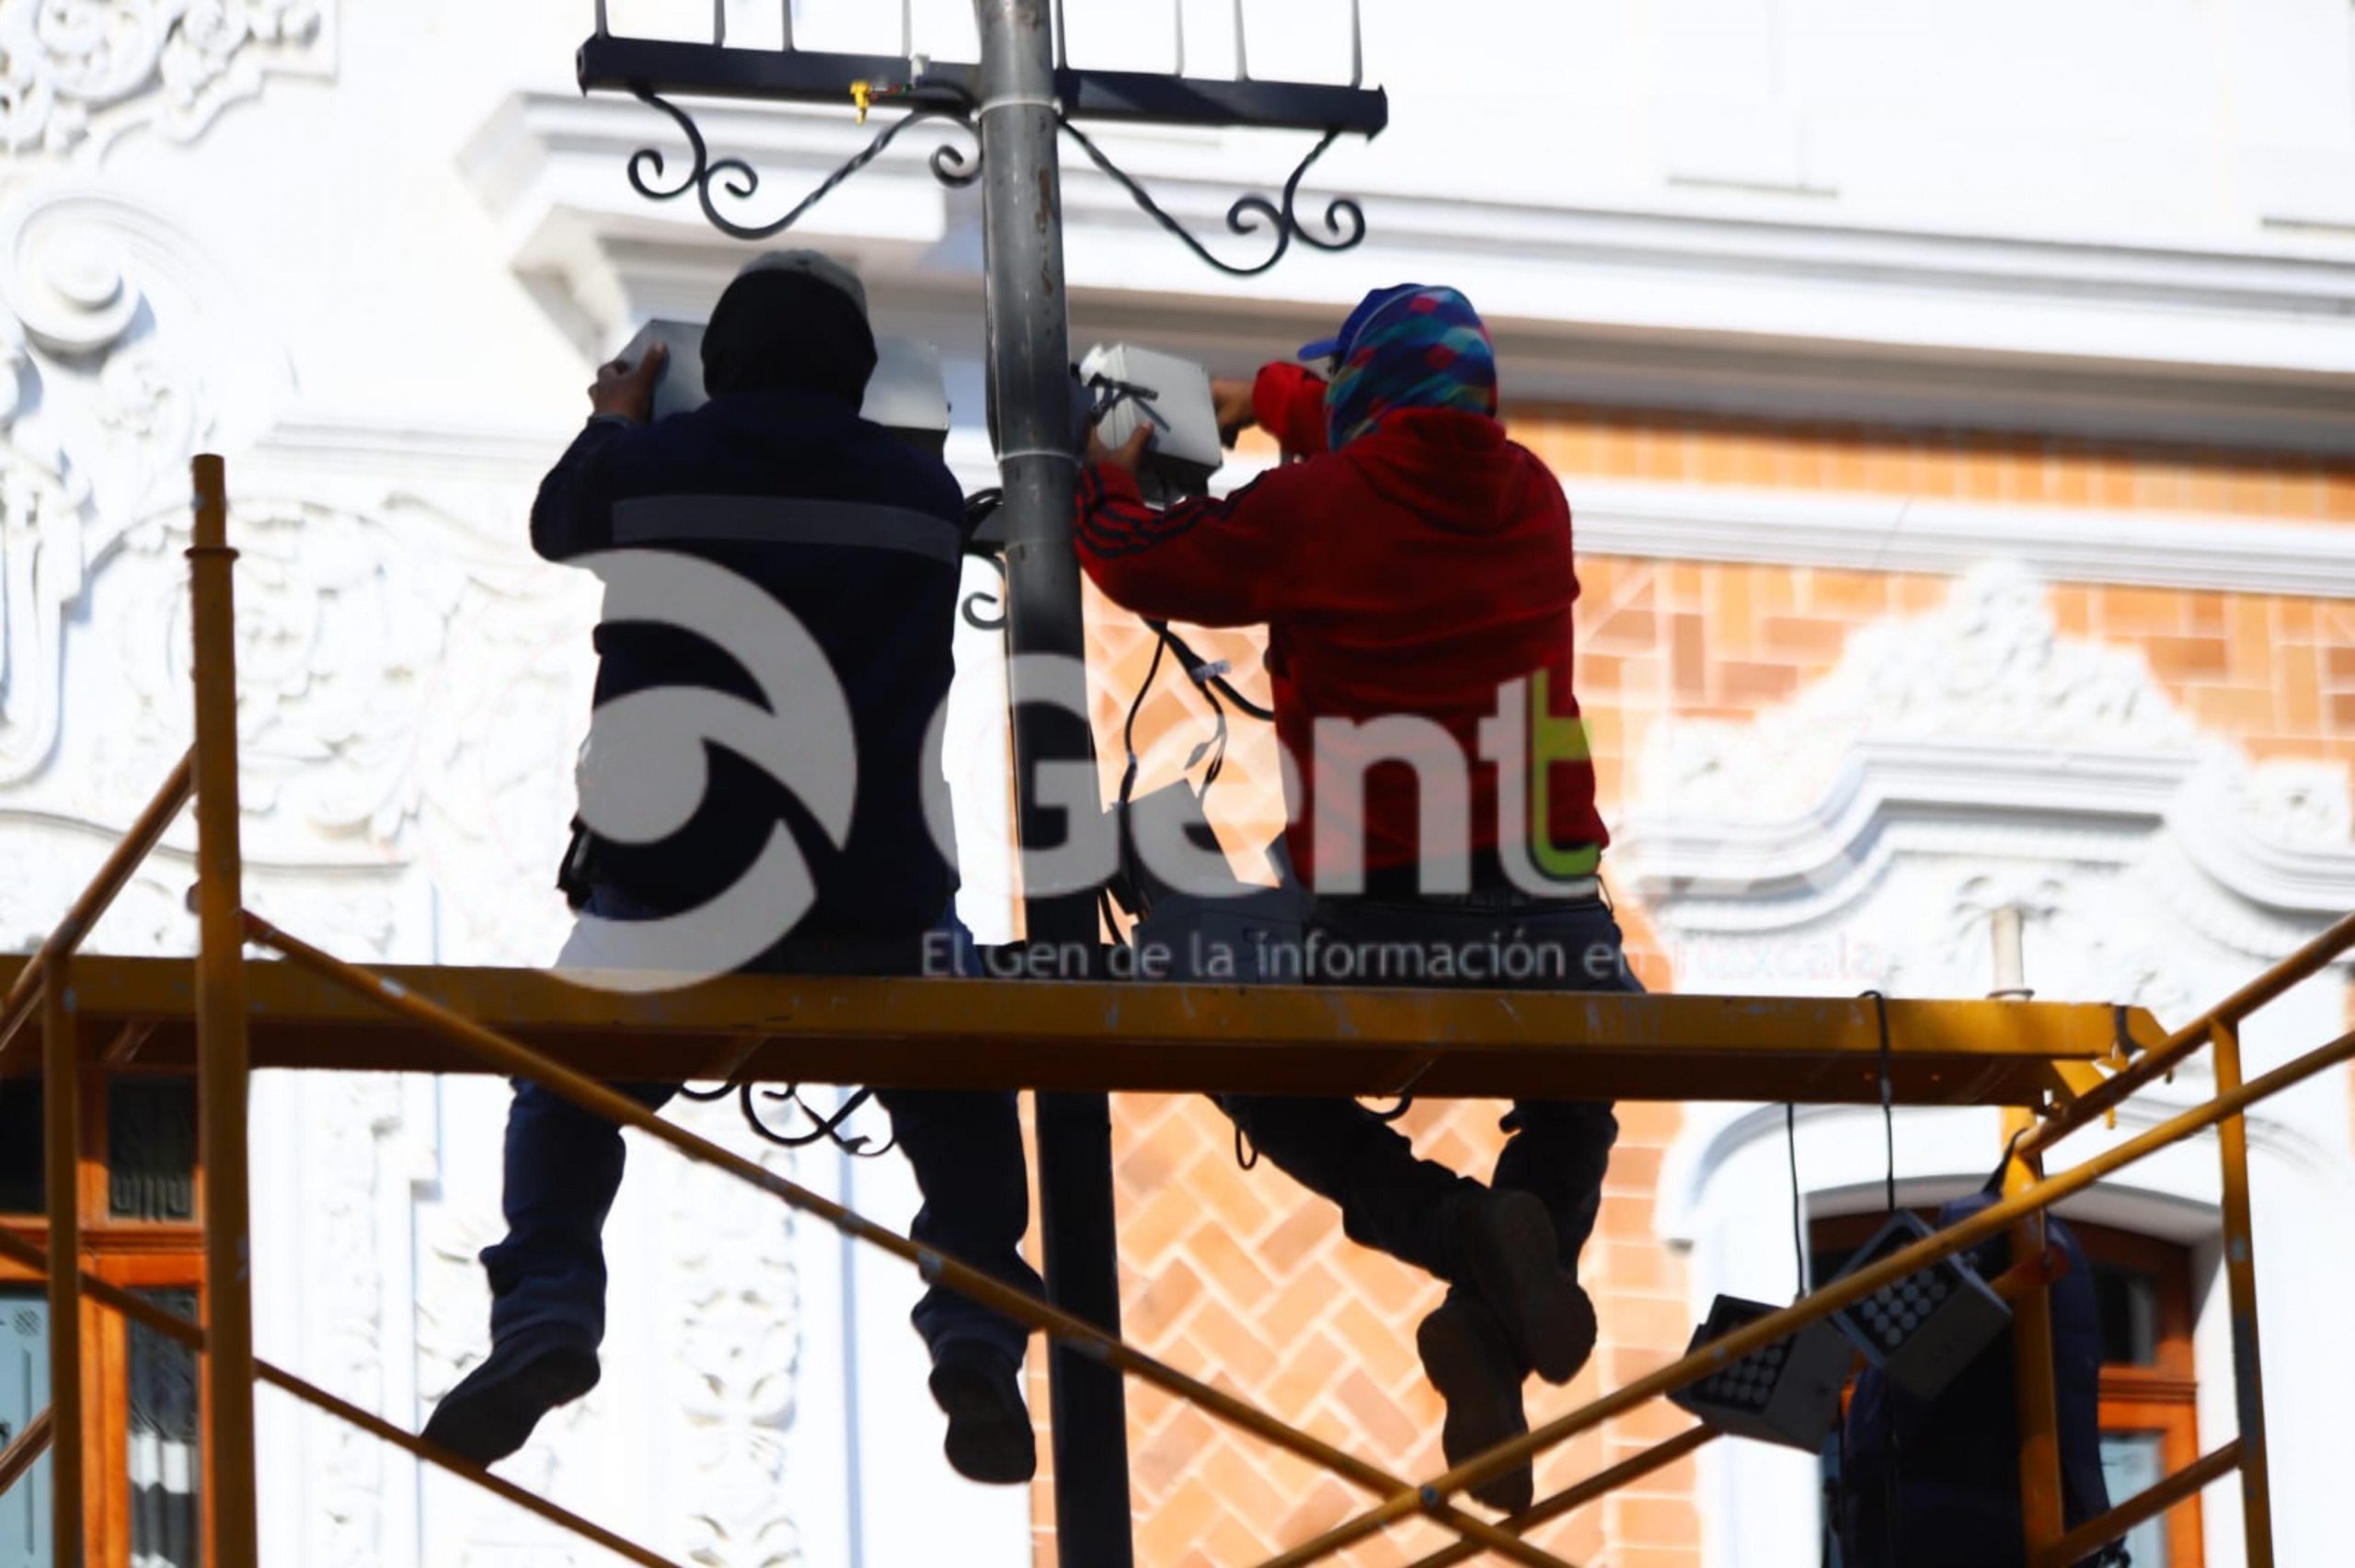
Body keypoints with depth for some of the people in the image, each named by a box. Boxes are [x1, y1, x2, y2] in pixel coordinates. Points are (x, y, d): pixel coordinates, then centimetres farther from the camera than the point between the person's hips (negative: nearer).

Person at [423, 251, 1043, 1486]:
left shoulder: (648, 468, -3)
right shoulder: (922, 491, 5)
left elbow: (560, 524, 20)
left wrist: (613, 422, 40)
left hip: (676, 885, -1)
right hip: (878, 897, 1)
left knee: (569, 1103, 19)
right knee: (961, 1116, 23)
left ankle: (544, 1310, -4)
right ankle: (977, 1330, 3)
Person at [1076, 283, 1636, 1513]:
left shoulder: (1313, 507, -3)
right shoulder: (1530, 499, 12)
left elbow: (1142, 564, 12)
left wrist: (1105, 477, 34)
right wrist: (1271, 400, 47)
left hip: (1381, 927, -4)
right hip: (1555, 927, 4)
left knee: (1258, 1075, 24)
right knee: (1576, 1100, 33)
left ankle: (1446, 1223, -3)